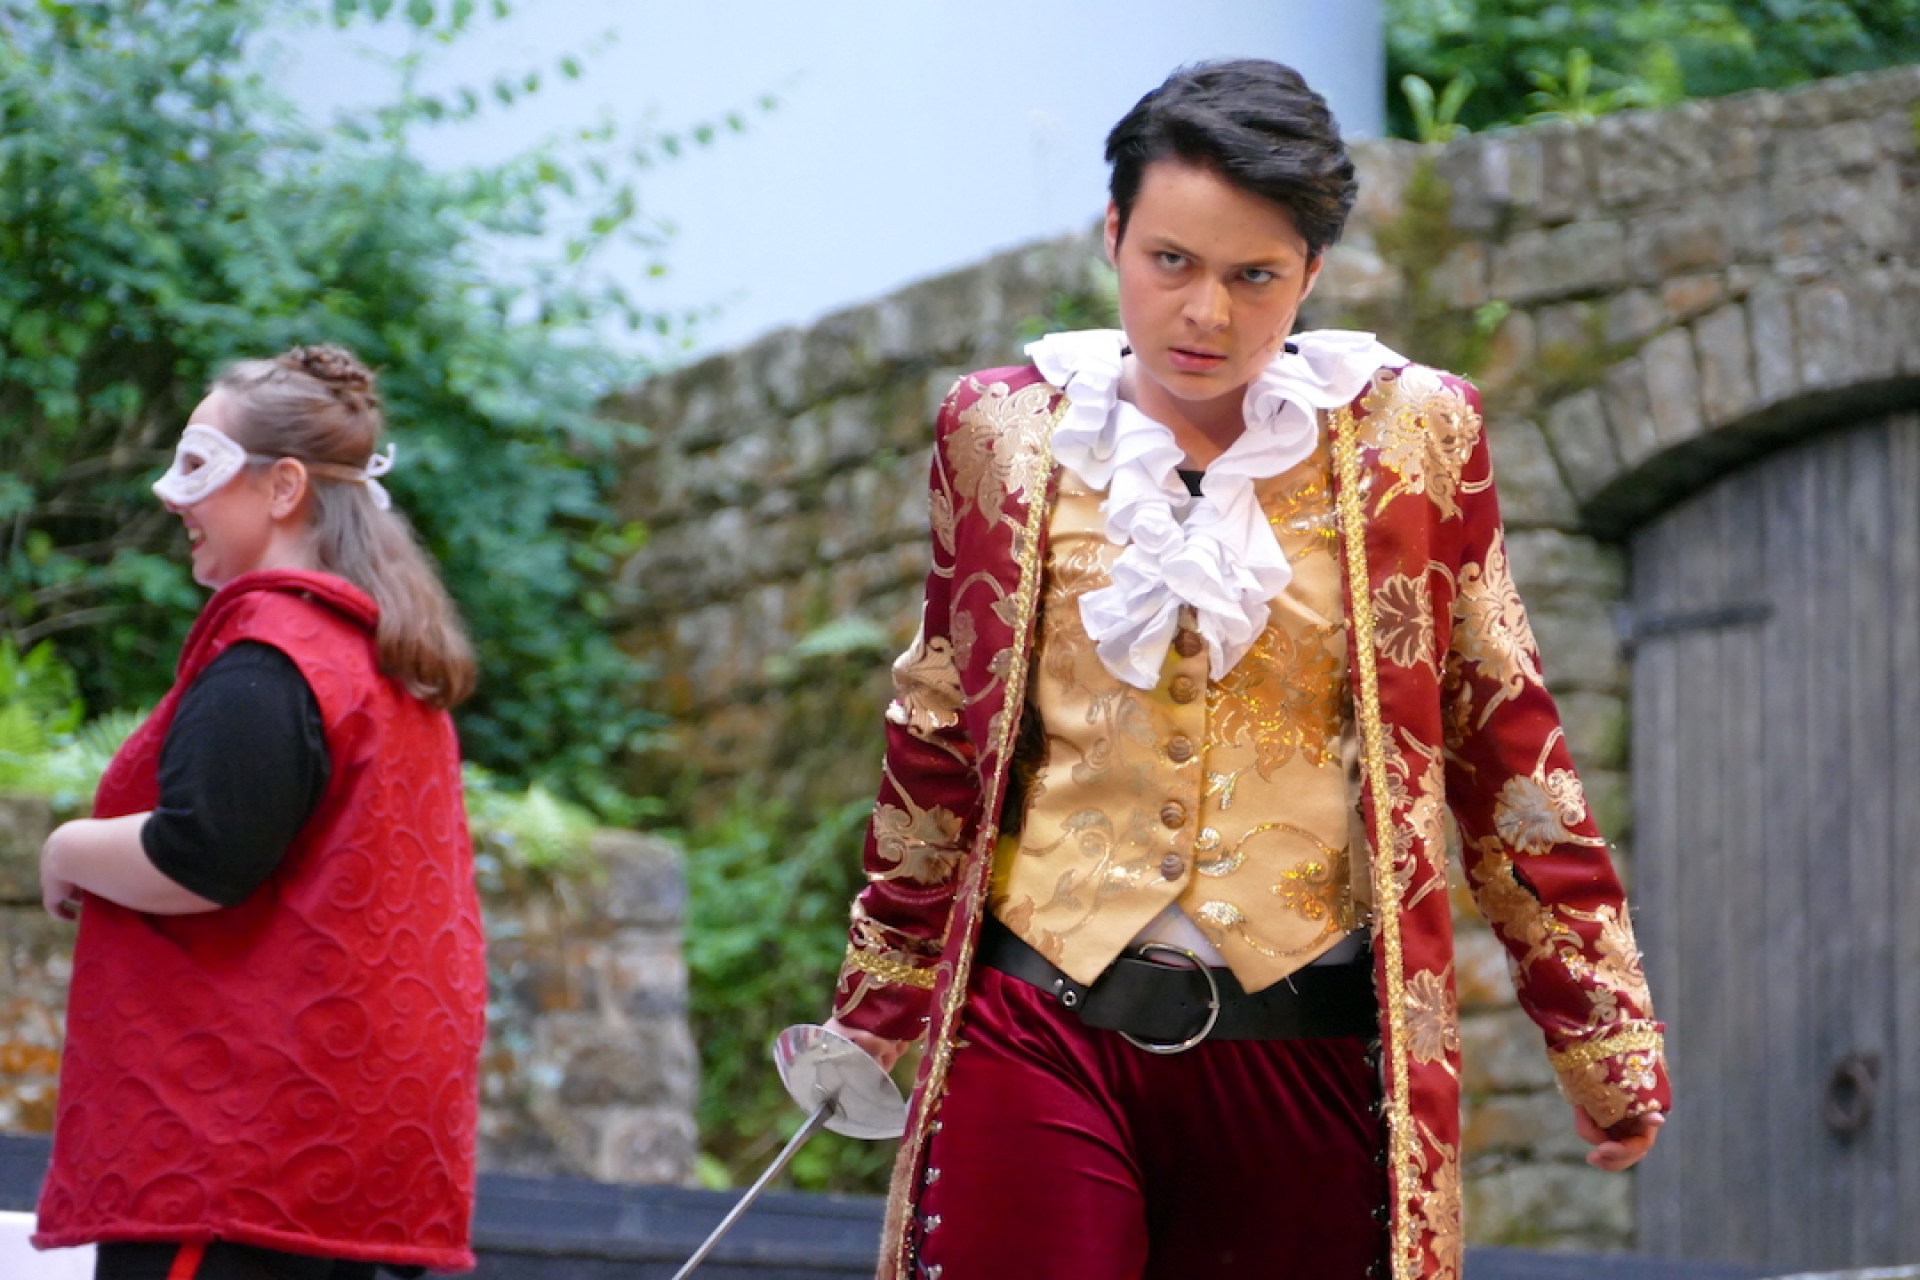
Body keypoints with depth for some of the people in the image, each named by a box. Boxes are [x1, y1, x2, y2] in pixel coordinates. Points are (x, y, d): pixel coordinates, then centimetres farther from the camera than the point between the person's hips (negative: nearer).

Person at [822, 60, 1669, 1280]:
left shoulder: (1408, 437, 1)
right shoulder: (1006, 430, 5)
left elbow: (1504, 743, 5)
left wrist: (1605, 1037, 5)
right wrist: (881, 1002, 19)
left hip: (1308, 1054, 0)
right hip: (1045, 1033, 0)